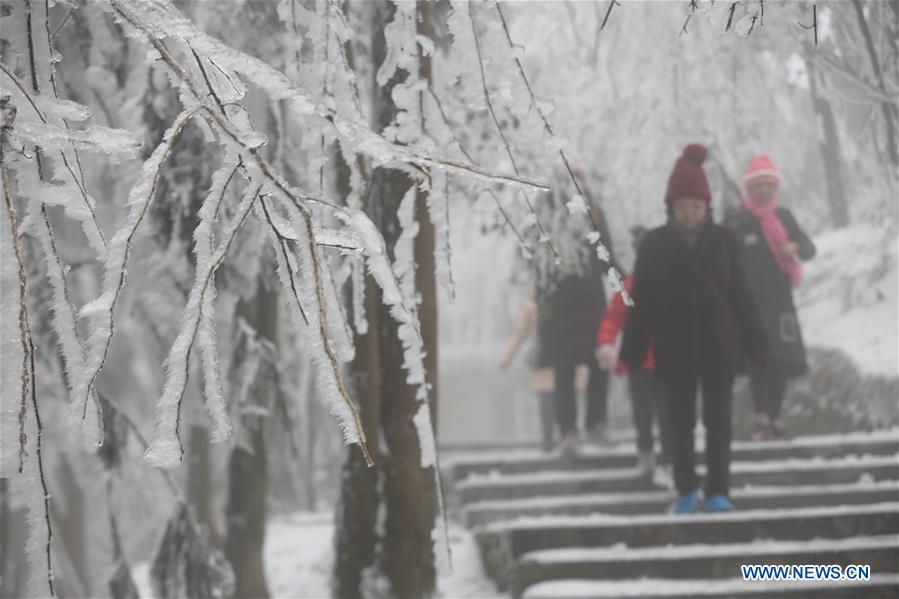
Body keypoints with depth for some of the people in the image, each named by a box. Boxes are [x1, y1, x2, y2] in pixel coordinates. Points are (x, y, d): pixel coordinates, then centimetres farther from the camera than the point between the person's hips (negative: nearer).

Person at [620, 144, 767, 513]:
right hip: (674, 349, 0)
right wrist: (632, 351, -4)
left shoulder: (723, 241, -1)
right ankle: (687, 491, 19)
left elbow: (741, 295, 3)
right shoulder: (655, 244, -2)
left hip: (719, 346, 0)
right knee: (681, 422, 7)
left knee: (718, 420, 3)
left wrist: (753, 344, 1)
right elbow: (641, 301, -1)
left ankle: (718, 492, 10)